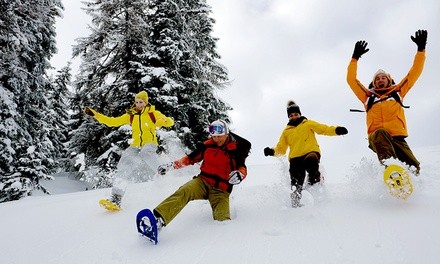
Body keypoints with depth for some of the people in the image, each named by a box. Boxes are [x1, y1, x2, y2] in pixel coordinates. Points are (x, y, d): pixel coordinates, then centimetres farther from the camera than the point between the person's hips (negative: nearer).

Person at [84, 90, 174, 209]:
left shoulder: (153, 113, 4)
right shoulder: (130, 115, 13)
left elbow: (170, 122, -2)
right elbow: (113, 122, 13)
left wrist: (163, 121, -27)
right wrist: (95, 114, 5)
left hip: (149, 144, -3)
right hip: (135, 146, 3)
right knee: (124, 167, -20)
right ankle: (116, 197, -24)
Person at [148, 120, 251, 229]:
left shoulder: (236, 149, -4)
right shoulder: (207, 145, 4)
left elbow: (242, 168, -12)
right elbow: (191, 158, 14)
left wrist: (239, 175, -37)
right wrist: (171, 165, 7)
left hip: (221, 190, -2)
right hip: (203, 181, 2)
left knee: (222, 220, -25)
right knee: (183, 192, -29)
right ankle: (158, 219, -44)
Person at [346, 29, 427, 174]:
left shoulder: (398, 91, 28)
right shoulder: (368, 96, 26)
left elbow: (414, 73, 27)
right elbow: (351, 80, 21)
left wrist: (421, 49, 23)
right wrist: (355, 58, 16)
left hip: (397, 137, 3)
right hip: (377, 138, -3)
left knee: (413, 167, -19)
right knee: (381, 133, -40)